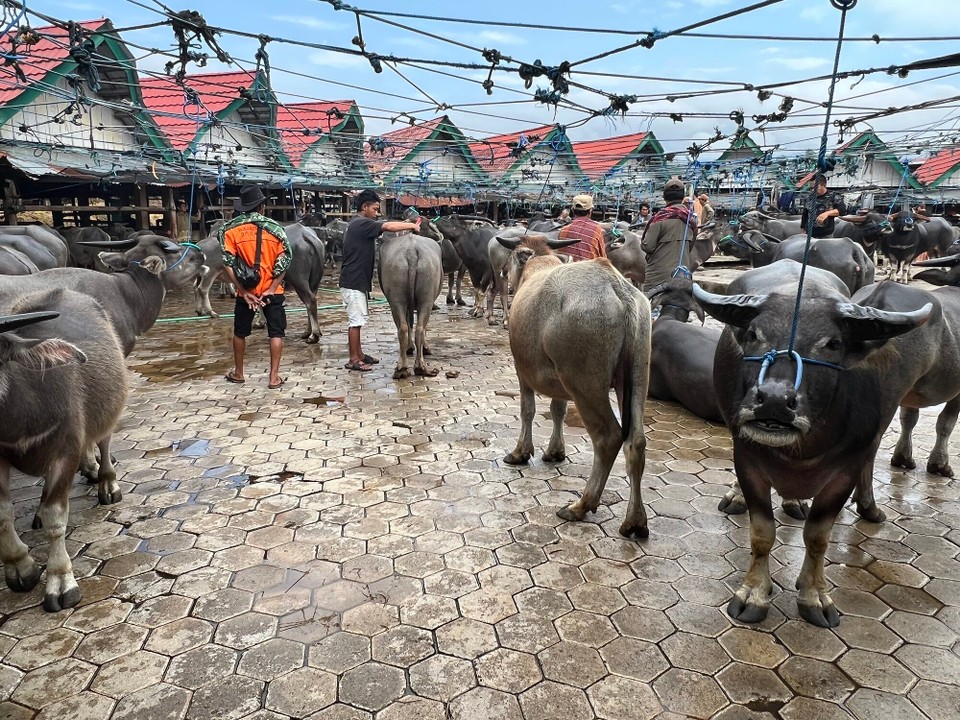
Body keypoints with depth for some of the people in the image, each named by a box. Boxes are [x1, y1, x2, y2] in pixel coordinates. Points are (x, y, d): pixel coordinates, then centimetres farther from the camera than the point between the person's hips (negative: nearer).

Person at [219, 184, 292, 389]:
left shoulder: (230, 229, -3)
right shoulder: (274, 228, -2)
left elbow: (228, 263, -9)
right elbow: (283, 262, -8)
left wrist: (243, 291, -8)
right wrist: (271, 288, -7)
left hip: (246, 291, 1)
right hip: (272, 290, -1)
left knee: (240, 332, 17)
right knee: (276, 333, 6)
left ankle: (238, 373, 29)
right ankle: (274, 377, 4)